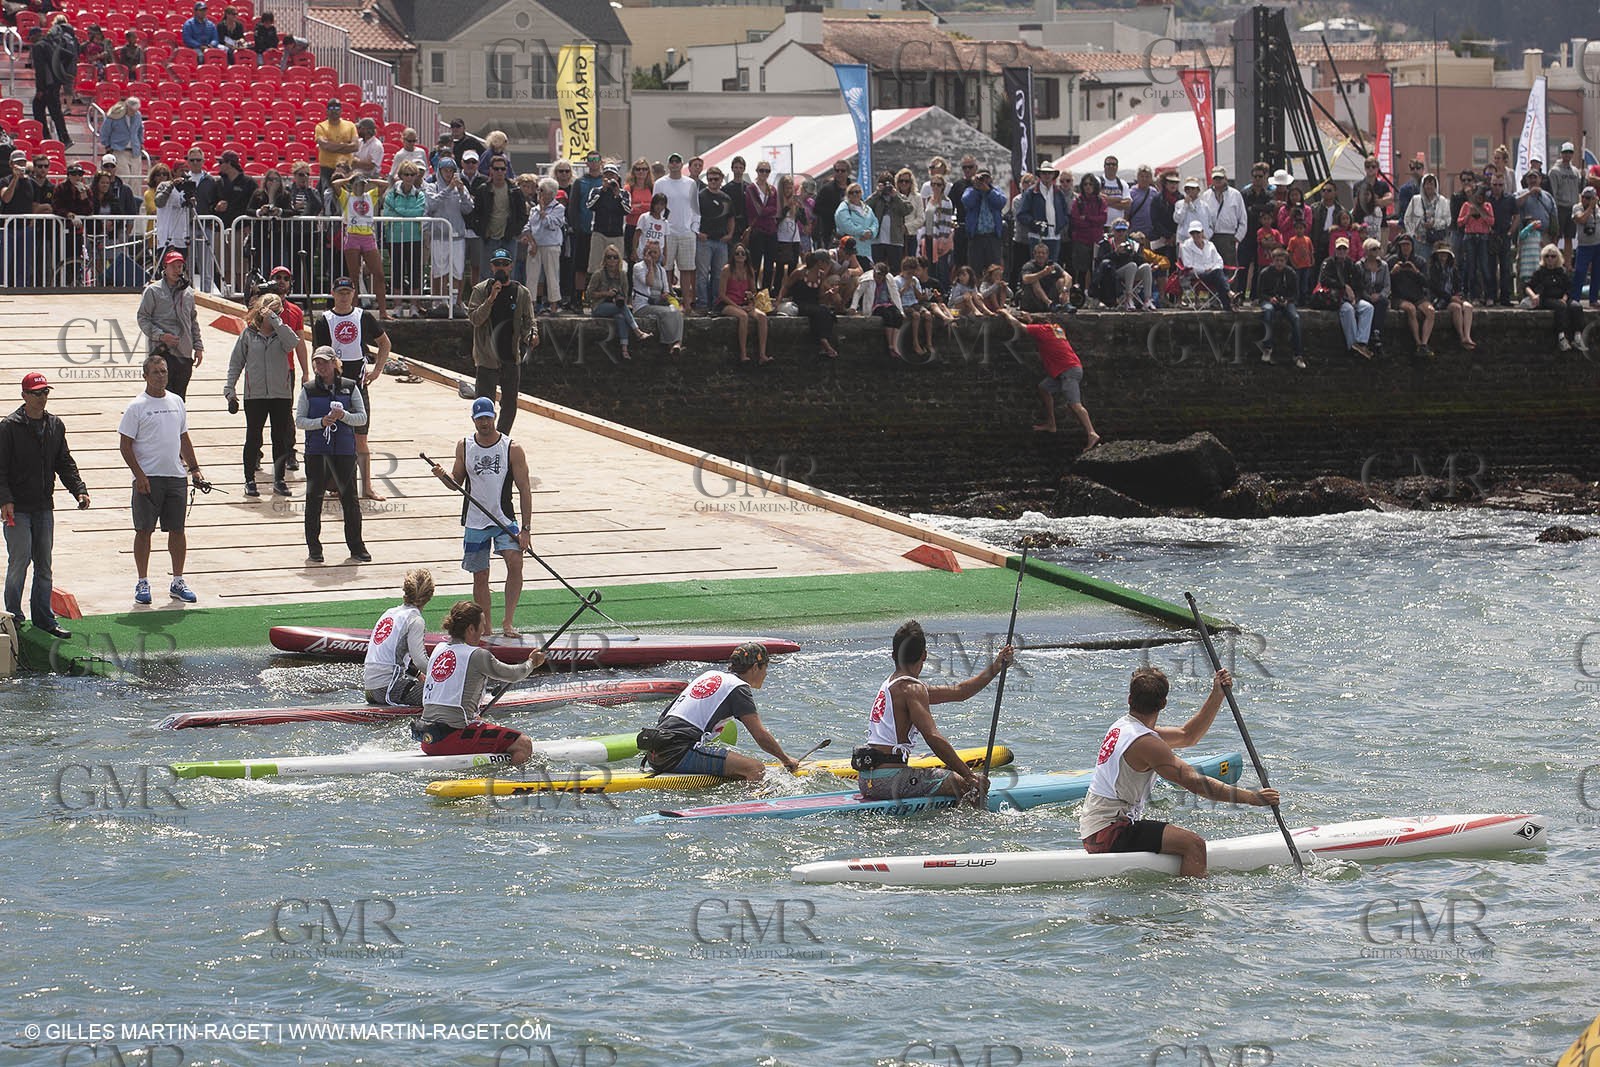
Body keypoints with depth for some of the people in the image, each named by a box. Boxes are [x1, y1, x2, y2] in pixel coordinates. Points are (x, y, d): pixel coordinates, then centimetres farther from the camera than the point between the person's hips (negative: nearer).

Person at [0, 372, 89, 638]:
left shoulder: (55, 426, 10)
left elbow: (65, 463, 16)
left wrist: (79, 489, 2)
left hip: (44, 507, 5)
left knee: (44, 564, 8)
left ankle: (43, 618, 15)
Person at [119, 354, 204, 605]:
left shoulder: (176, 402, 11)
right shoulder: (137, 407, -5)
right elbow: (126, 446, -7)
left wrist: (194, 469, 13)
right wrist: (139, 476, -16)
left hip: (176, 476, 5)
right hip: (148, 478, -5)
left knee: (177, 529, 7)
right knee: (144, 530, 0)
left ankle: (178, 582, 16)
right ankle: (143, 583, 8)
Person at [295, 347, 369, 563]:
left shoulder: (350, 387, 4)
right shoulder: (309, 389, 4)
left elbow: (362, 417, 3)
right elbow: (299, 420, 1)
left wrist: (343, 416, -15)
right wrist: (321, 422, -15)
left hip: (344, 450, 0)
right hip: (316, 451, 0)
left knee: (349, 498, 2)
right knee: (314, 497, 0)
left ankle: (356, 547, 12)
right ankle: (314, 549, 7)